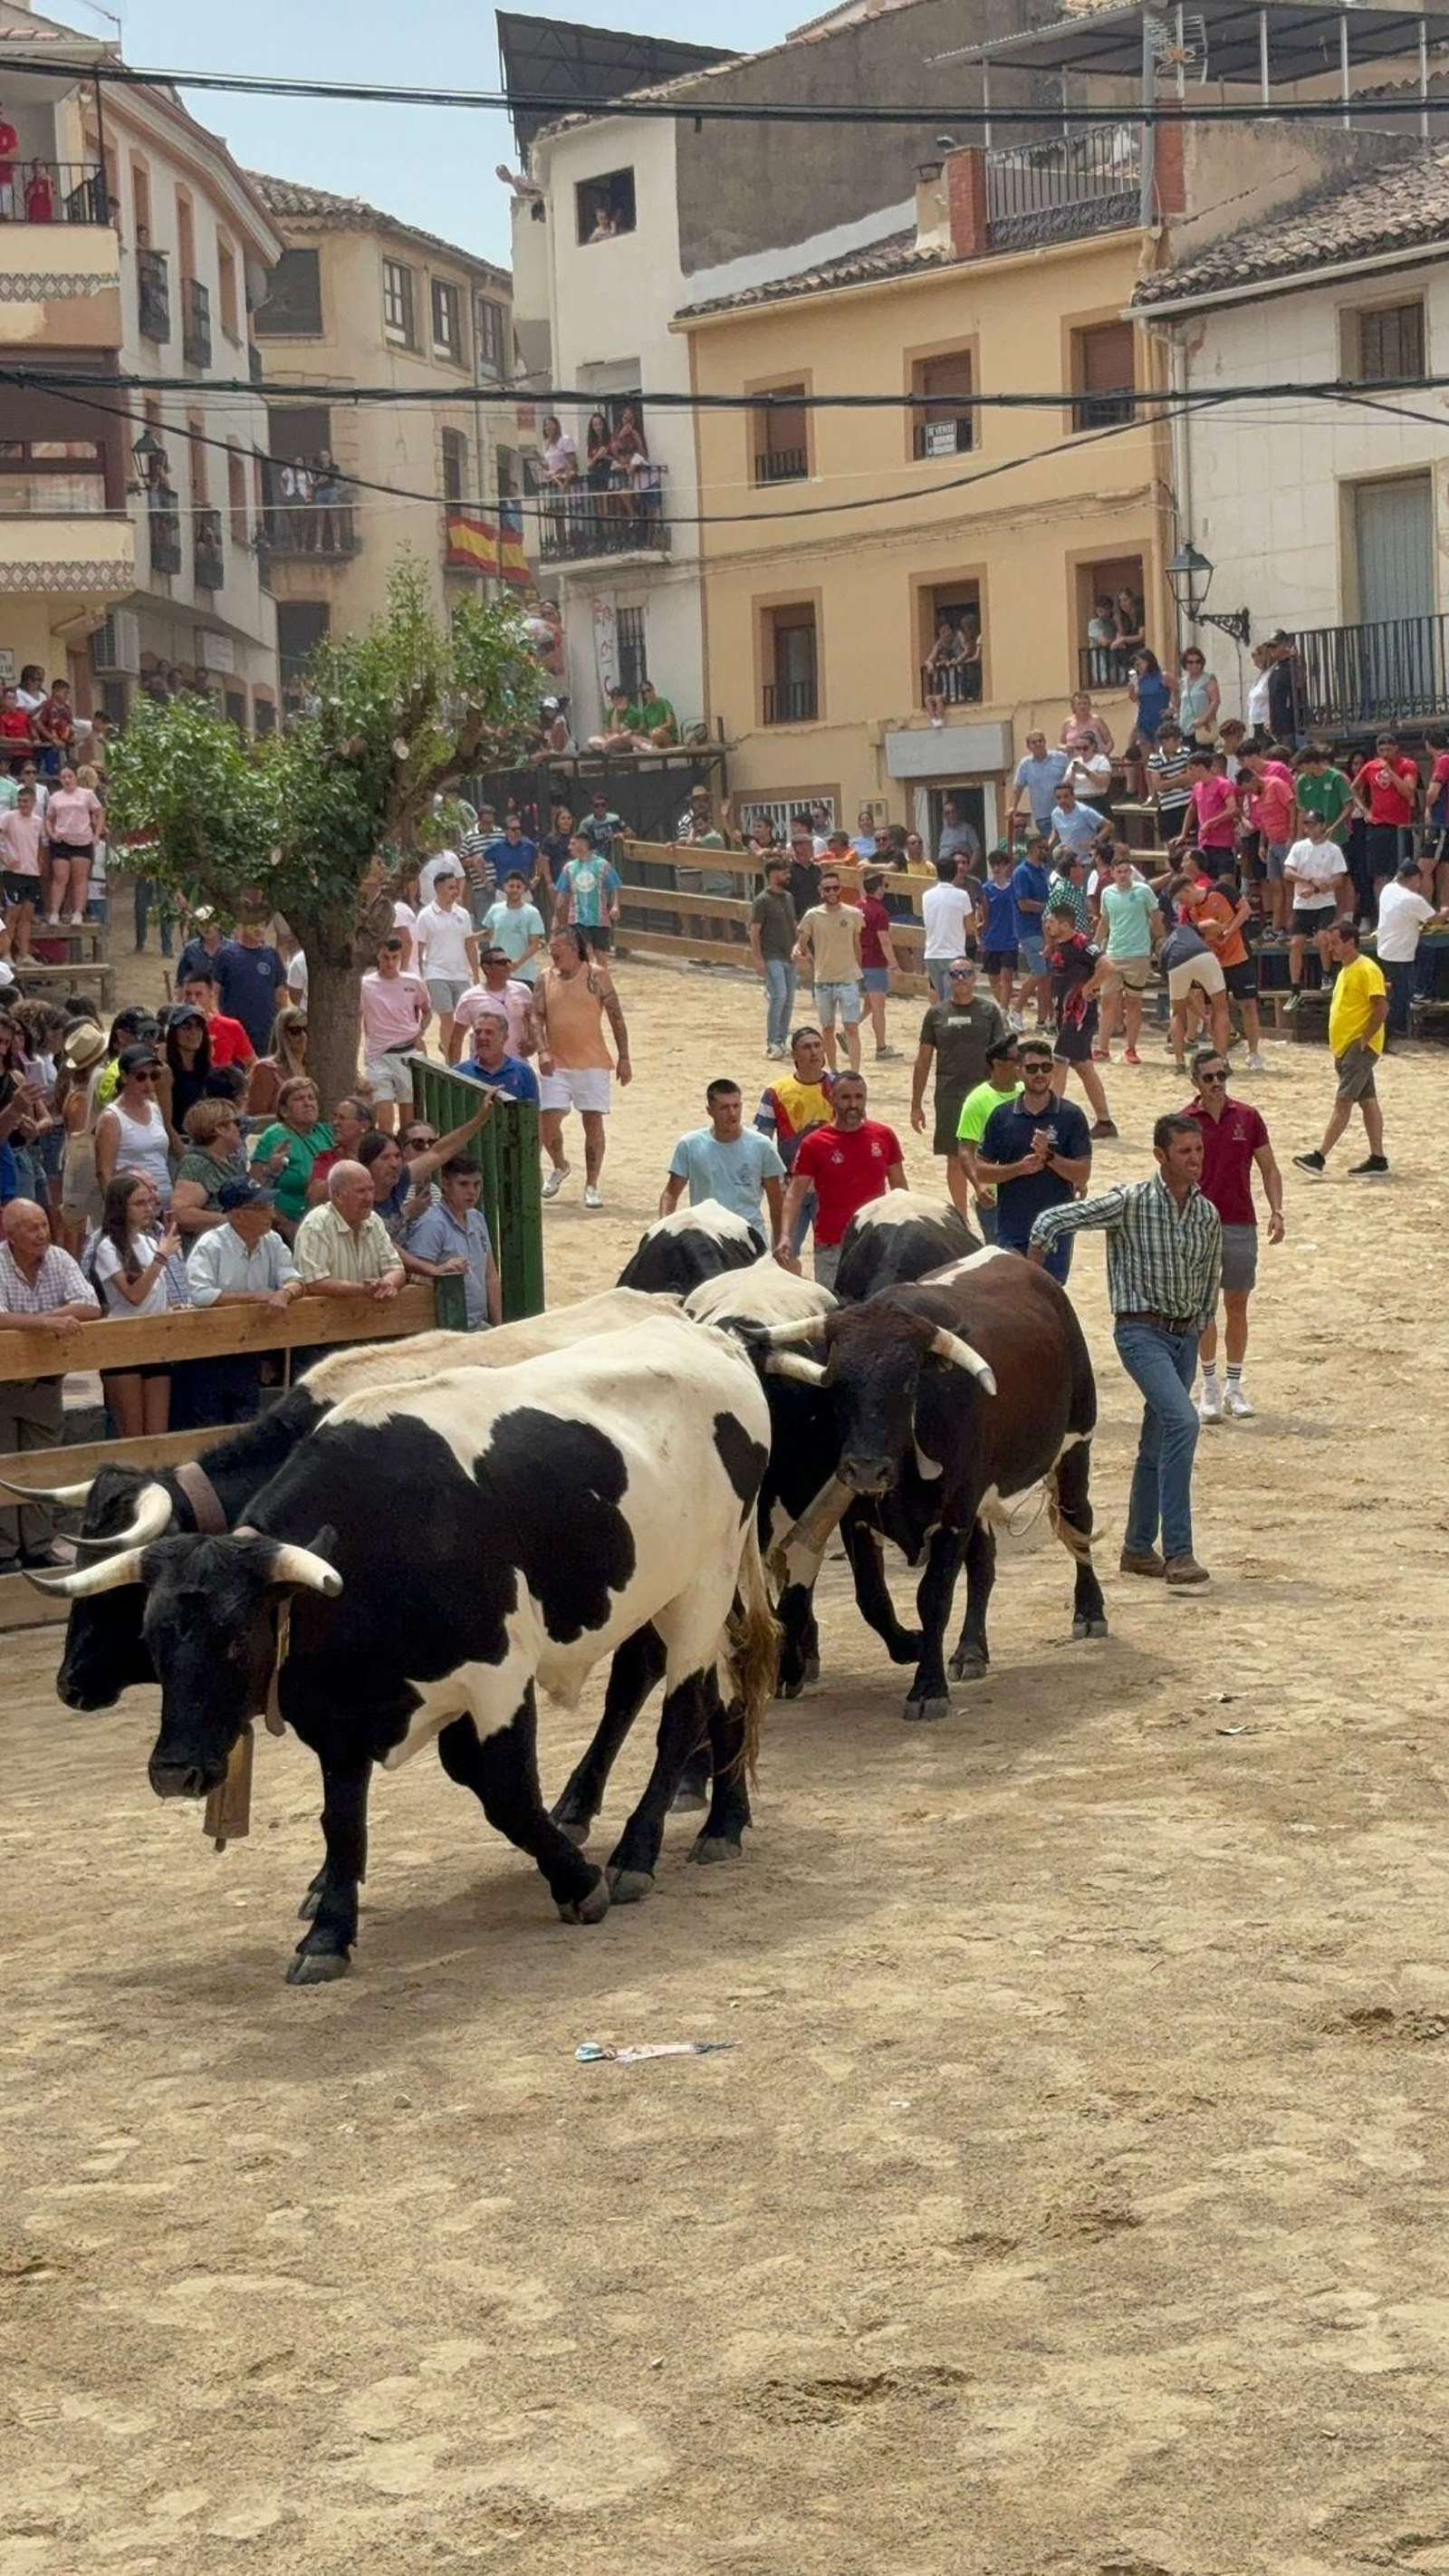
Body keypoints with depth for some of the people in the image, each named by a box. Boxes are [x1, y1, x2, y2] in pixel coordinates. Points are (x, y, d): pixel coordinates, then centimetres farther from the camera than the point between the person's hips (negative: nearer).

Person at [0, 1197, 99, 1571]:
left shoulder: (59, 1260, -2)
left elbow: (90, 1307, -10)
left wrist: (50, 1318, -23)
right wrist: (47, 1322, -39)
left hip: (45, 1383, 4)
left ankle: (38, 1546, 18)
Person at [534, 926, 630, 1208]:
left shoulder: (596, 976, -4)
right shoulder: (545, 979, 4)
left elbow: (616, 1016, -1)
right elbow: (538, 1019, 3)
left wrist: (623, 1058, -4)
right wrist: (543, 1052, -14)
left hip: (592, 1064, -2)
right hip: (556, 1065, 2)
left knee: (593, 1122, -2)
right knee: (548, 1120, -4)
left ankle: (592, 1185, 9)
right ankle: (559, 1167, 26)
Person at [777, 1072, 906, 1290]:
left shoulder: (884, 1136, 4)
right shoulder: (813, 1144, -3)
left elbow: (898, 1187, 13)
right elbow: (795, 1194, -5)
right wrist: (785, 1236, -19)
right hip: (832, 1248, -2)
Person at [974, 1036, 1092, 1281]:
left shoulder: (1070, 1116, -2)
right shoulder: (1002, 1116, 3)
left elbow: (1082, 1175, -5)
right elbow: (980, 1170, 3)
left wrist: (1049, 1156, -21)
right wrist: (1019, 1168, -13)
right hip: (1012, 1230, 1)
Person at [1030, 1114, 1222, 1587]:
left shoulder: (1208, 1215, 4)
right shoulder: (1129, 1202, -12)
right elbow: (1050, 1221, -12)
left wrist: (1199, 1329, 15)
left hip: (1185, 1335, 6)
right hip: (1141, 1331, -6)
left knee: (1158, 1443, 14)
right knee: (1182, 1421, -23)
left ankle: (1138, 1548, 27)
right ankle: (1177, 1551, -24)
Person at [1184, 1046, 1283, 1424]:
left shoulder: (1247, 1117, 4)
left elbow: (1269, 1168, 9)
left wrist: (1276, 1212, -2)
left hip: (1241, 1224, 2)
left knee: (1237, 1305, 6)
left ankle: (1234, 1387, 16)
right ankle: (1210, 1387, 10)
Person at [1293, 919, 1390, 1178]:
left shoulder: (1367, 970, -13)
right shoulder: (1345, 971, 16)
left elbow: (1382, 1007, -19)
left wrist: (1364, 1039, -18)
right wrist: (1339, 1045, 15)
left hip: (1360, 1047, -10)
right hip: (1344, 1047, 10)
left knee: (1343, 1102, -11)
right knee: (1367, 1101, 10)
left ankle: (1319, 1157, -16)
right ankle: (1377, 1160, 12)